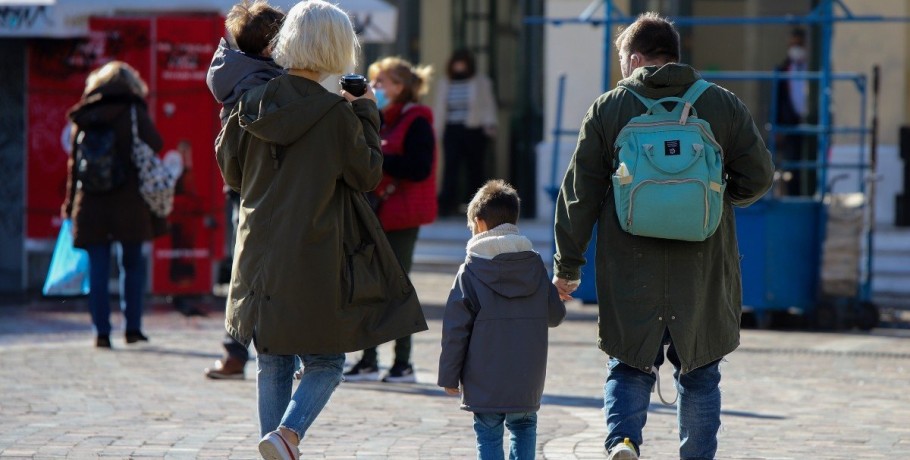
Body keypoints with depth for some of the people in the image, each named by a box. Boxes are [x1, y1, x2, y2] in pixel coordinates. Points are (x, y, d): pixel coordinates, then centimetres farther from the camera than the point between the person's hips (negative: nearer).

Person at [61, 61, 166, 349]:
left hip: (91, 204, 2)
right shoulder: (133, 114, -2)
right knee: (133, 264, 10)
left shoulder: (82, 119, 8)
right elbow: (155, 147, -5)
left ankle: (101, 331, 0)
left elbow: (74, 165, 10)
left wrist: (71, 203, 15)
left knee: (97, 270, 4)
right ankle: (133, 327, 8)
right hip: (129, 204, -2)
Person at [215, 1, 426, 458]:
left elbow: (231, 170, 10)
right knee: (325, 362, 8)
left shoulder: (252, 103, -1)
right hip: (314, 261, -4)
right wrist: (368, 115, 7)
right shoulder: (336, 114, -14)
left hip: (260, 257, 4)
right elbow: (367, 174, -2)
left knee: (272, 365, 15)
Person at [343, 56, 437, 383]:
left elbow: (419, 169, -20)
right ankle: (368, 360, 11)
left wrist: (377, 157, -22)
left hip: (401, 217, -8)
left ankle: (403, 363, 2)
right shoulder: (379, 119, 16)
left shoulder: (416, 122, -9)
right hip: (375, 214, 8)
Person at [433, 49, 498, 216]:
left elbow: (488, 105, 2)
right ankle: (447, 202, -19)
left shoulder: (481, 82, 5)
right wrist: (436, 130, 11)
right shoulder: (444, 83, 13)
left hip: (474, 131, -1)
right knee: (451, 166, -12)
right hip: (452, 131, 1)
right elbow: (439, 107, 16)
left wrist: (490, 124, -11)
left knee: (475, 168, 4)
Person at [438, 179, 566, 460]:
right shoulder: (535, 264, 4)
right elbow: (555, 315, 9)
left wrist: (449, 375, -2)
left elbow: (456, 327, -8)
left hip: (485, 381, -3)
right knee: (524, 426, 19)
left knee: (488, 432, 4)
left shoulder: (471, 269, -7)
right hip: (528, 380, 3)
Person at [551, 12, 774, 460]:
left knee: (629, 367, 10)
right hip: (703, 274, 1)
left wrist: (567, 265, 7)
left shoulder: (607, 109, 1)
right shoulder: (723, 105, 4)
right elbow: (758, 175, 1)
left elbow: (578, 193, 1)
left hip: (630, 276, -1)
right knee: (699, 374, 14)